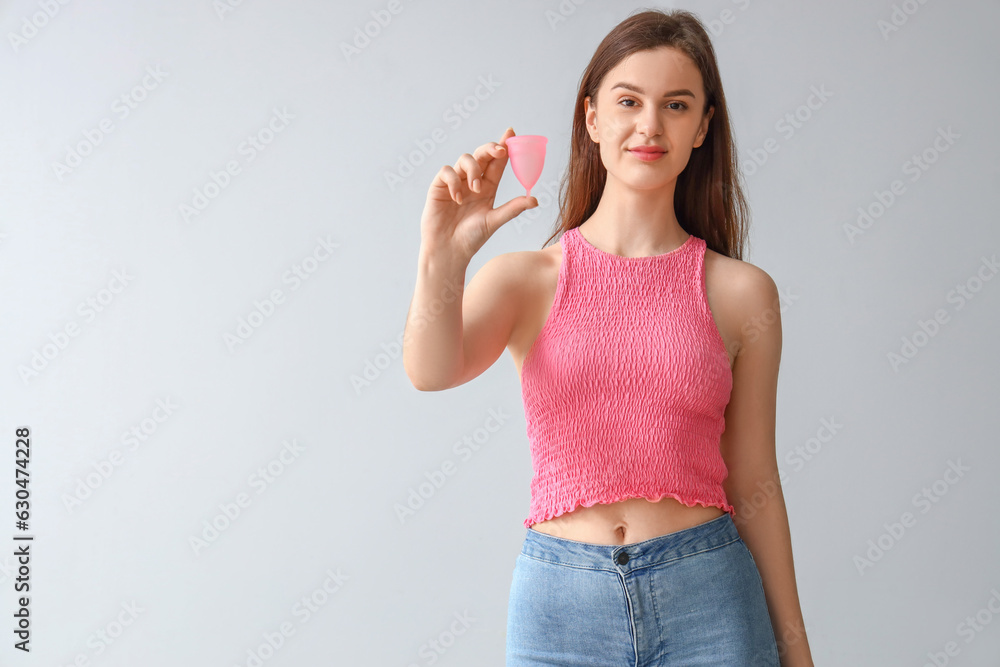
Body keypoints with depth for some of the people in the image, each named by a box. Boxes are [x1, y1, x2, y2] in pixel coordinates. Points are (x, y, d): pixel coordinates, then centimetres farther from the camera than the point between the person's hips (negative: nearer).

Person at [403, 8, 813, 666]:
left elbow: (753, 485, 5)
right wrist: (444, 254, -34)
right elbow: (431, 372, -17)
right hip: (561, 603, 0)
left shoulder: (741, 292, 1)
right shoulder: (526, 277, 1)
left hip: (705, 597, 0)